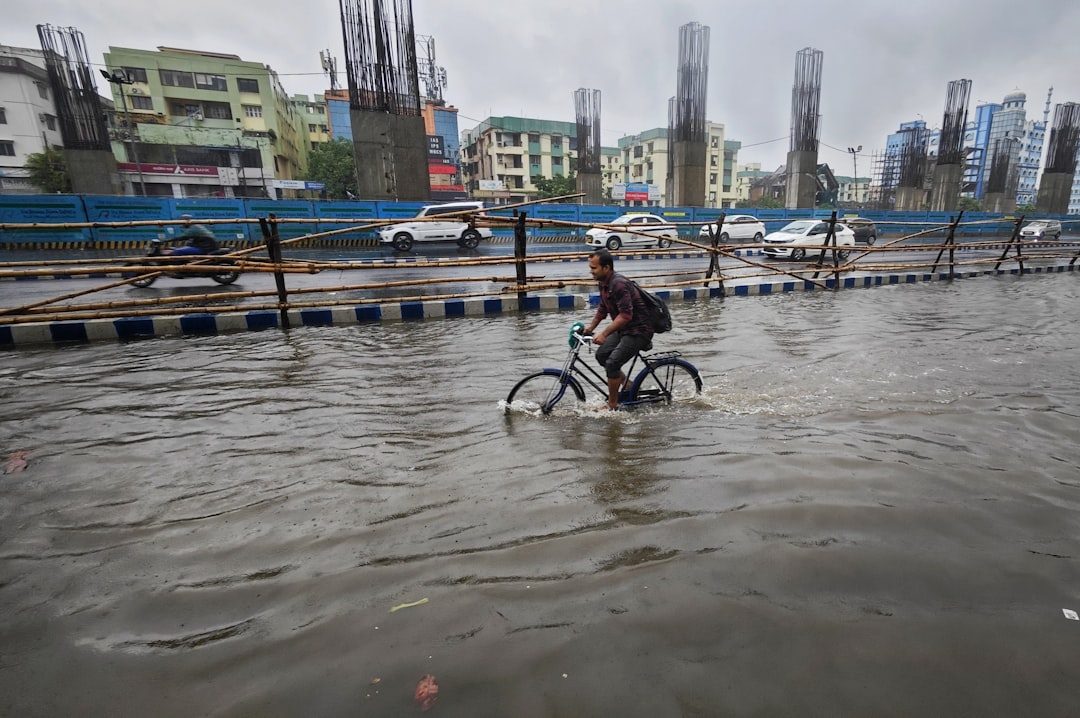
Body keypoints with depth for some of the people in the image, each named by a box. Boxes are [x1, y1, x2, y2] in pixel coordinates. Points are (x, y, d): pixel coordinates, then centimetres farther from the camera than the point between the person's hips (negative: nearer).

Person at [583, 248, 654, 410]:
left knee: (612, 363, -15)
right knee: (601, 354, 6)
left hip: (638, 330, -10)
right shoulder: (604, 283, 4)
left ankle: (612, 405, 1)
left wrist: (604, 334, -31)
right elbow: (603, 308, 17)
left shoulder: (619, 284, -26)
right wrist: (591, 327, 9)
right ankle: (626, 384, 24)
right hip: (623, 329, 10)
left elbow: (626, 315, -31)